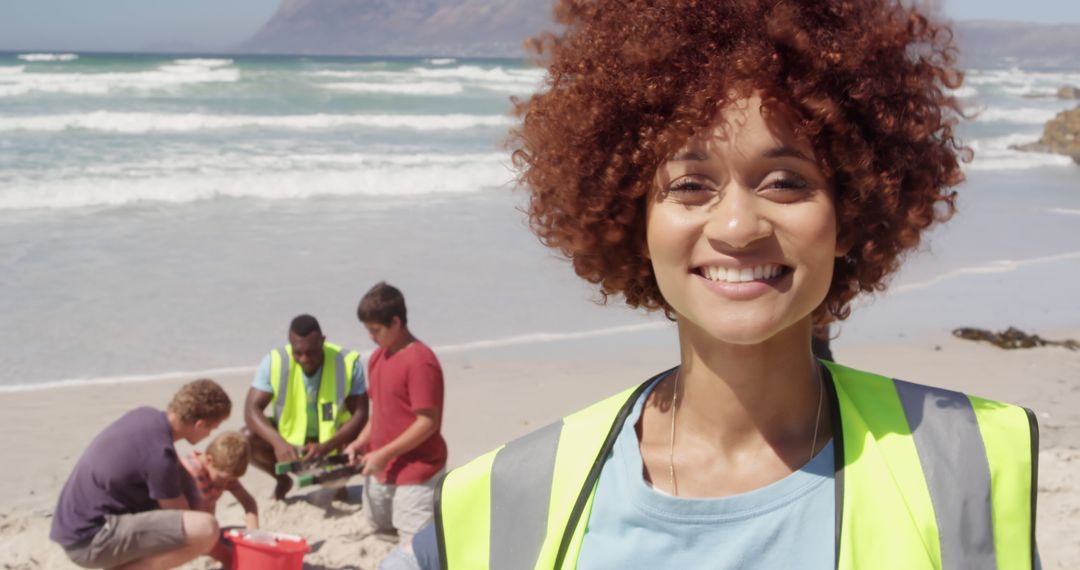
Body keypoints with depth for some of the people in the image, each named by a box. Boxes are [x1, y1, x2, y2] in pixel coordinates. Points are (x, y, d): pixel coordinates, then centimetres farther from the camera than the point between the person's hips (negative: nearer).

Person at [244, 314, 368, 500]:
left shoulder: (348, 362, -21)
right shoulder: (274, 362, -18)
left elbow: (360, 413, -22)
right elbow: (252, 409, -22)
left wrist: (326, 447, -36)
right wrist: (278, 442, -40)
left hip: (335, 438, -1)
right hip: (288, 437, 1)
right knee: (247, 439, -25)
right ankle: (283, 480, 6)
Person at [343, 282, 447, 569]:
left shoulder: (420, 361, -22)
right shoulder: (378, 357, 6)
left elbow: (428, 422, -23)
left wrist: (384, 454, -20)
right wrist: (361, 443, 2)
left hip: (416, 470, -9)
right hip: (381, 469, 10)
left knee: (413, 543, -9)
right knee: (377, 527, 25)